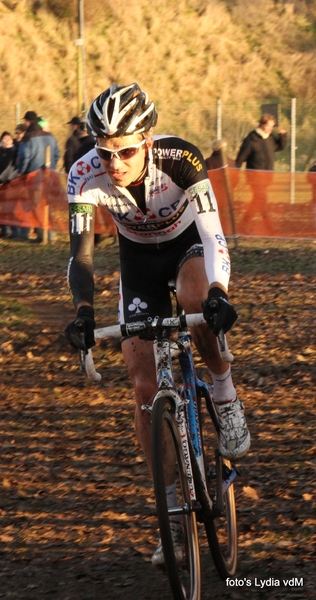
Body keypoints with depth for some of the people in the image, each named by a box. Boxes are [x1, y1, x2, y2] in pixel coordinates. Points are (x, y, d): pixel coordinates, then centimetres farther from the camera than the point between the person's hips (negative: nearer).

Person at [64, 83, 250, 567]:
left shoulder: (179, 160, -34)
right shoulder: (86, 175, -29)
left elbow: (214, 235, -40)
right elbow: (81, 250, -34)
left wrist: (219, 294, -58)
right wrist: (83, 311, -52)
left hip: (189, 241, -2)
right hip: (140, 258, 2)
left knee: (195, 298, -38)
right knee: (145, 385, -6)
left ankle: (226, 396, -10)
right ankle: (172, 512, 3)